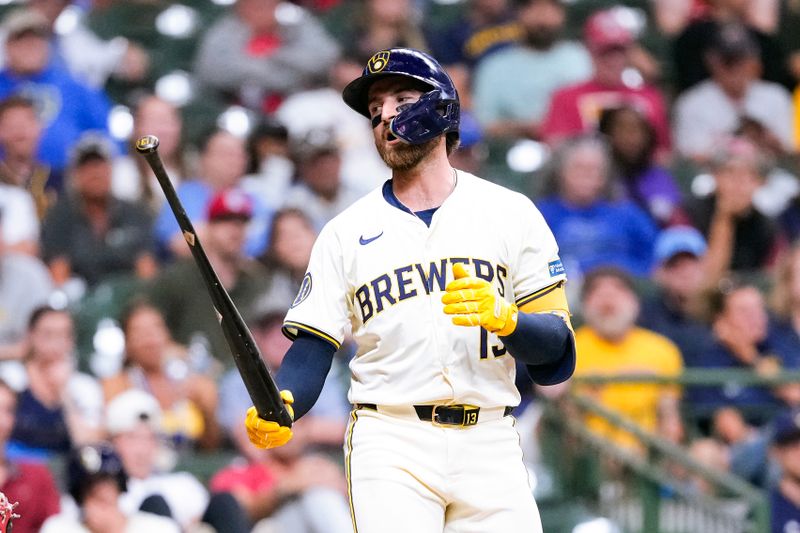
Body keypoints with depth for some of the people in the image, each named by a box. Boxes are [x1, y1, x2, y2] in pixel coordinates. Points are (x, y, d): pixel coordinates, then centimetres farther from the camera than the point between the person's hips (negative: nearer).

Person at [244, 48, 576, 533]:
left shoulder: (511, 214, 8)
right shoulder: (346, 232, 11)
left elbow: (557, 359, 3)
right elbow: (312, 350, 5)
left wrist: (505, 318, -17)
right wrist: (279, 406, -16)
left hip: (489, 447, 1)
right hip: (389, 448, -1)